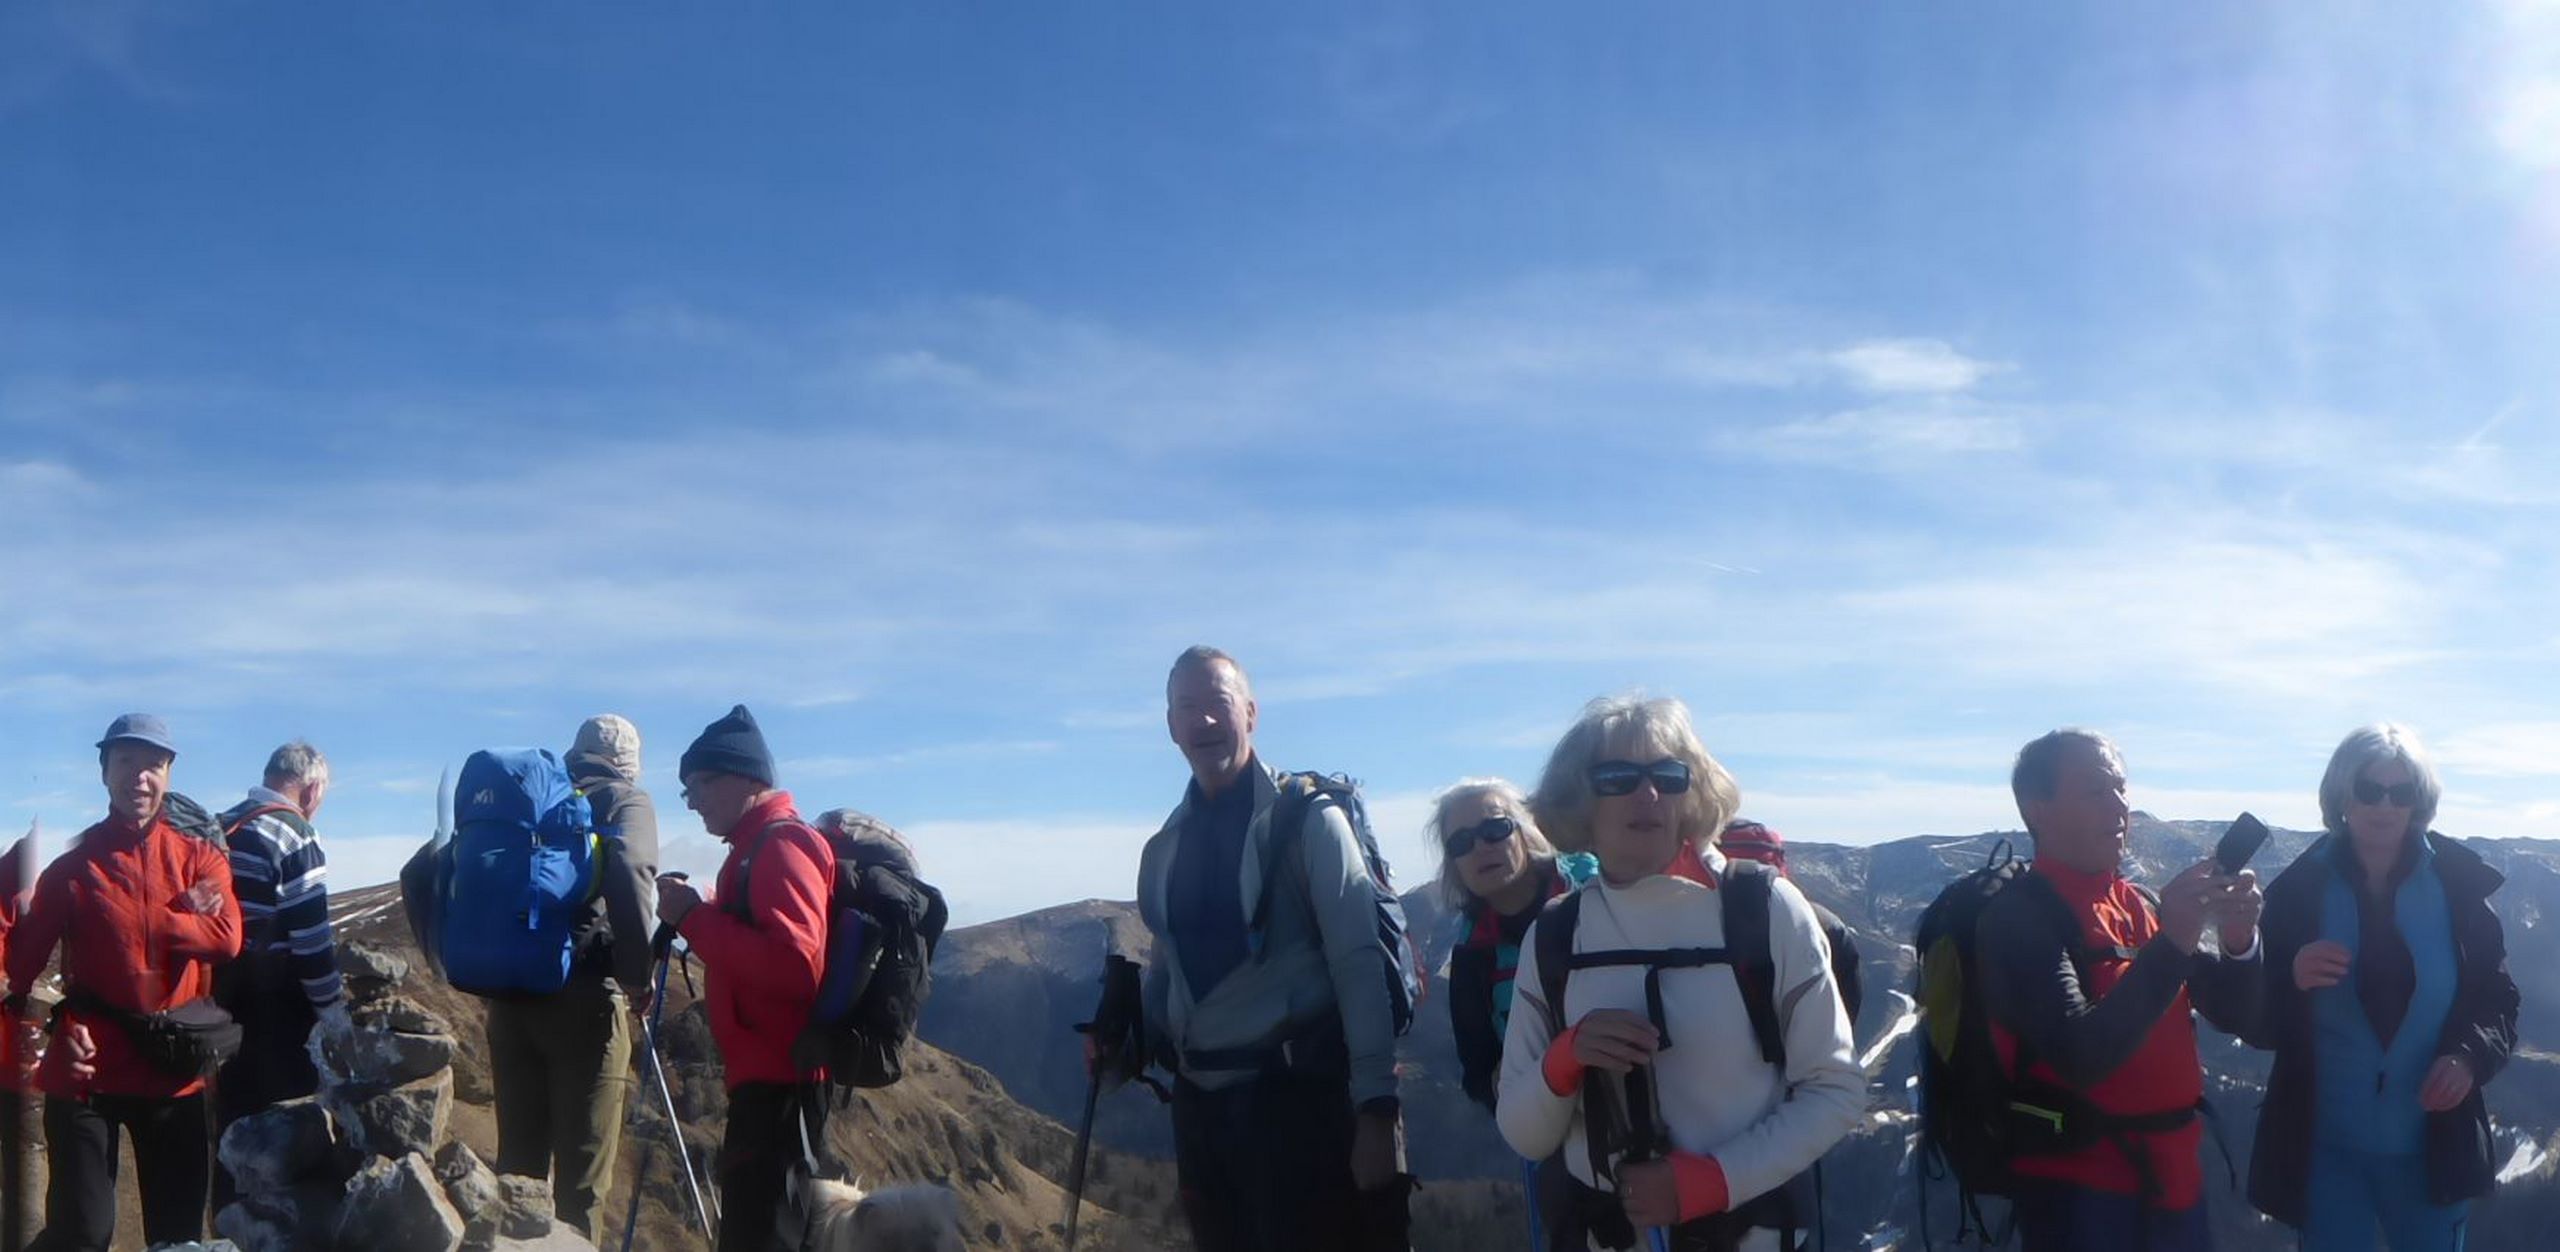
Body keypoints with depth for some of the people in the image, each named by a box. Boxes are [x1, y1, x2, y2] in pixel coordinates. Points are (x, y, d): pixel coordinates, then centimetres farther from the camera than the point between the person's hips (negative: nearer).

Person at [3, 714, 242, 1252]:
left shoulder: (200, 858, 4)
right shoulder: (72, 866, 2)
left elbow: (226, 937, -11)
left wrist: (147, 923, -10)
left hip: (176, 1070, 2)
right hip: (89, 1069, -2)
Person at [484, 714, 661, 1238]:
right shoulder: (625, 800, 2)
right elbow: (629, 876, -19)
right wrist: (637, 975, -12)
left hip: (509, 995, 5)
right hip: (584, 997, -5)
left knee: (518, 1160, 13)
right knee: (580, 1171, 0)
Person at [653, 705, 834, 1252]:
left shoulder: (781, 845, -11)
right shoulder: (757, 847, 21)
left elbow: (793, 964, -25)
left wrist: (694, 917, -19)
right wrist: (701, 917, 8)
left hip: (778, 1080, -11)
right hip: (768, 1077, 11)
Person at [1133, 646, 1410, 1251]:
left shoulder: (1305, 818, -8)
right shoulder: (1164, 847, 9)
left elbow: (1358, 962, -13)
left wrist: (1376, 1106, -17)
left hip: (1299, 1093, -5)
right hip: (1200, 1102, 6)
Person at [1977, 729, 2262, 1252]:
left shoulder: (2140, 905, 9)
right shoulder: (2018, 915, -14)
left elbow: (2233, 1013, 7)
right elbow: (2080, 1056, -24)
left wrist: (2238, 940, -13)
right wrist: (2170, 946, -28)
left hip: (2174, 1176, 7)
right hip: (2080, 1189, -7)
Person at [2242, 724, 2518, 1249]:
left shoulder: (2456, 885, -3)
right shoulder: (2298, 890, -6)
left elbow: (2497, 997, 3)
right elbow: (2256, 1018, -4)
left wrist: (2471, 1056, -16)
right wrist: (2292, 979, -25)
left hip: (2432, 1150, 1)